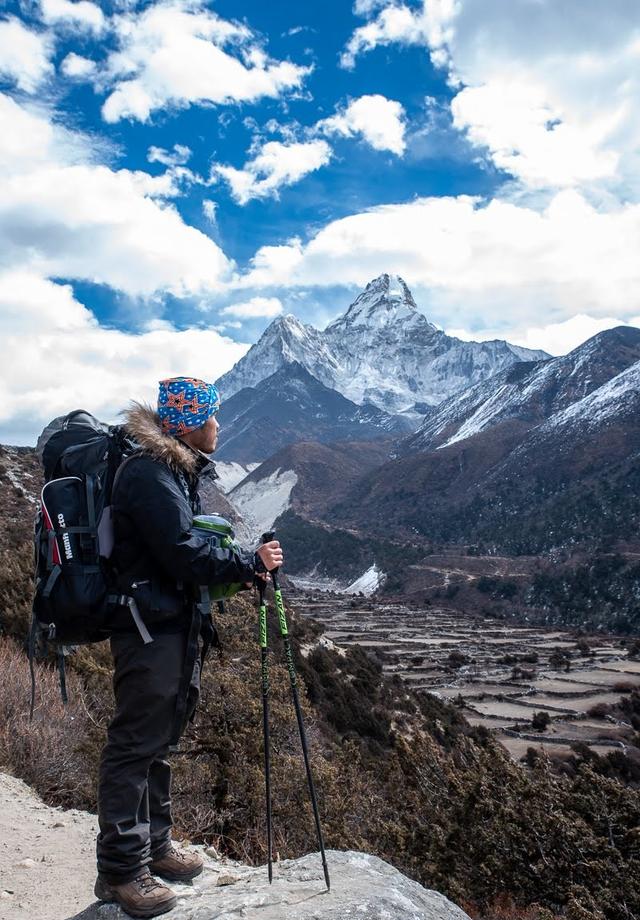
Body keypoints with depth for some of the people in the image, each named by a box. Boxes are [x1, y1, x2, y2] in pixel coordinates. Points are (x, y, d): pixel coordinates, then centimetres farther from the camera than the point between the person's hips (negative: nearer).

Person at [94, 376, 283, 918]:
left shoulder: (178, 470, 13)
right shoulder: (149, 475, -19)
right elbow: (184, 554, -25)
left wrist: (236, 570, 4)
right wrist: (250, 563, -13)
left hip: (178, 627, 10)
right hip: (151, 632, -10)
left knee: (159, 740, 19)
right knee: (136, 745, 1)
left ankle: (153, 847, 34)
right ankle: (120, 872, 15)